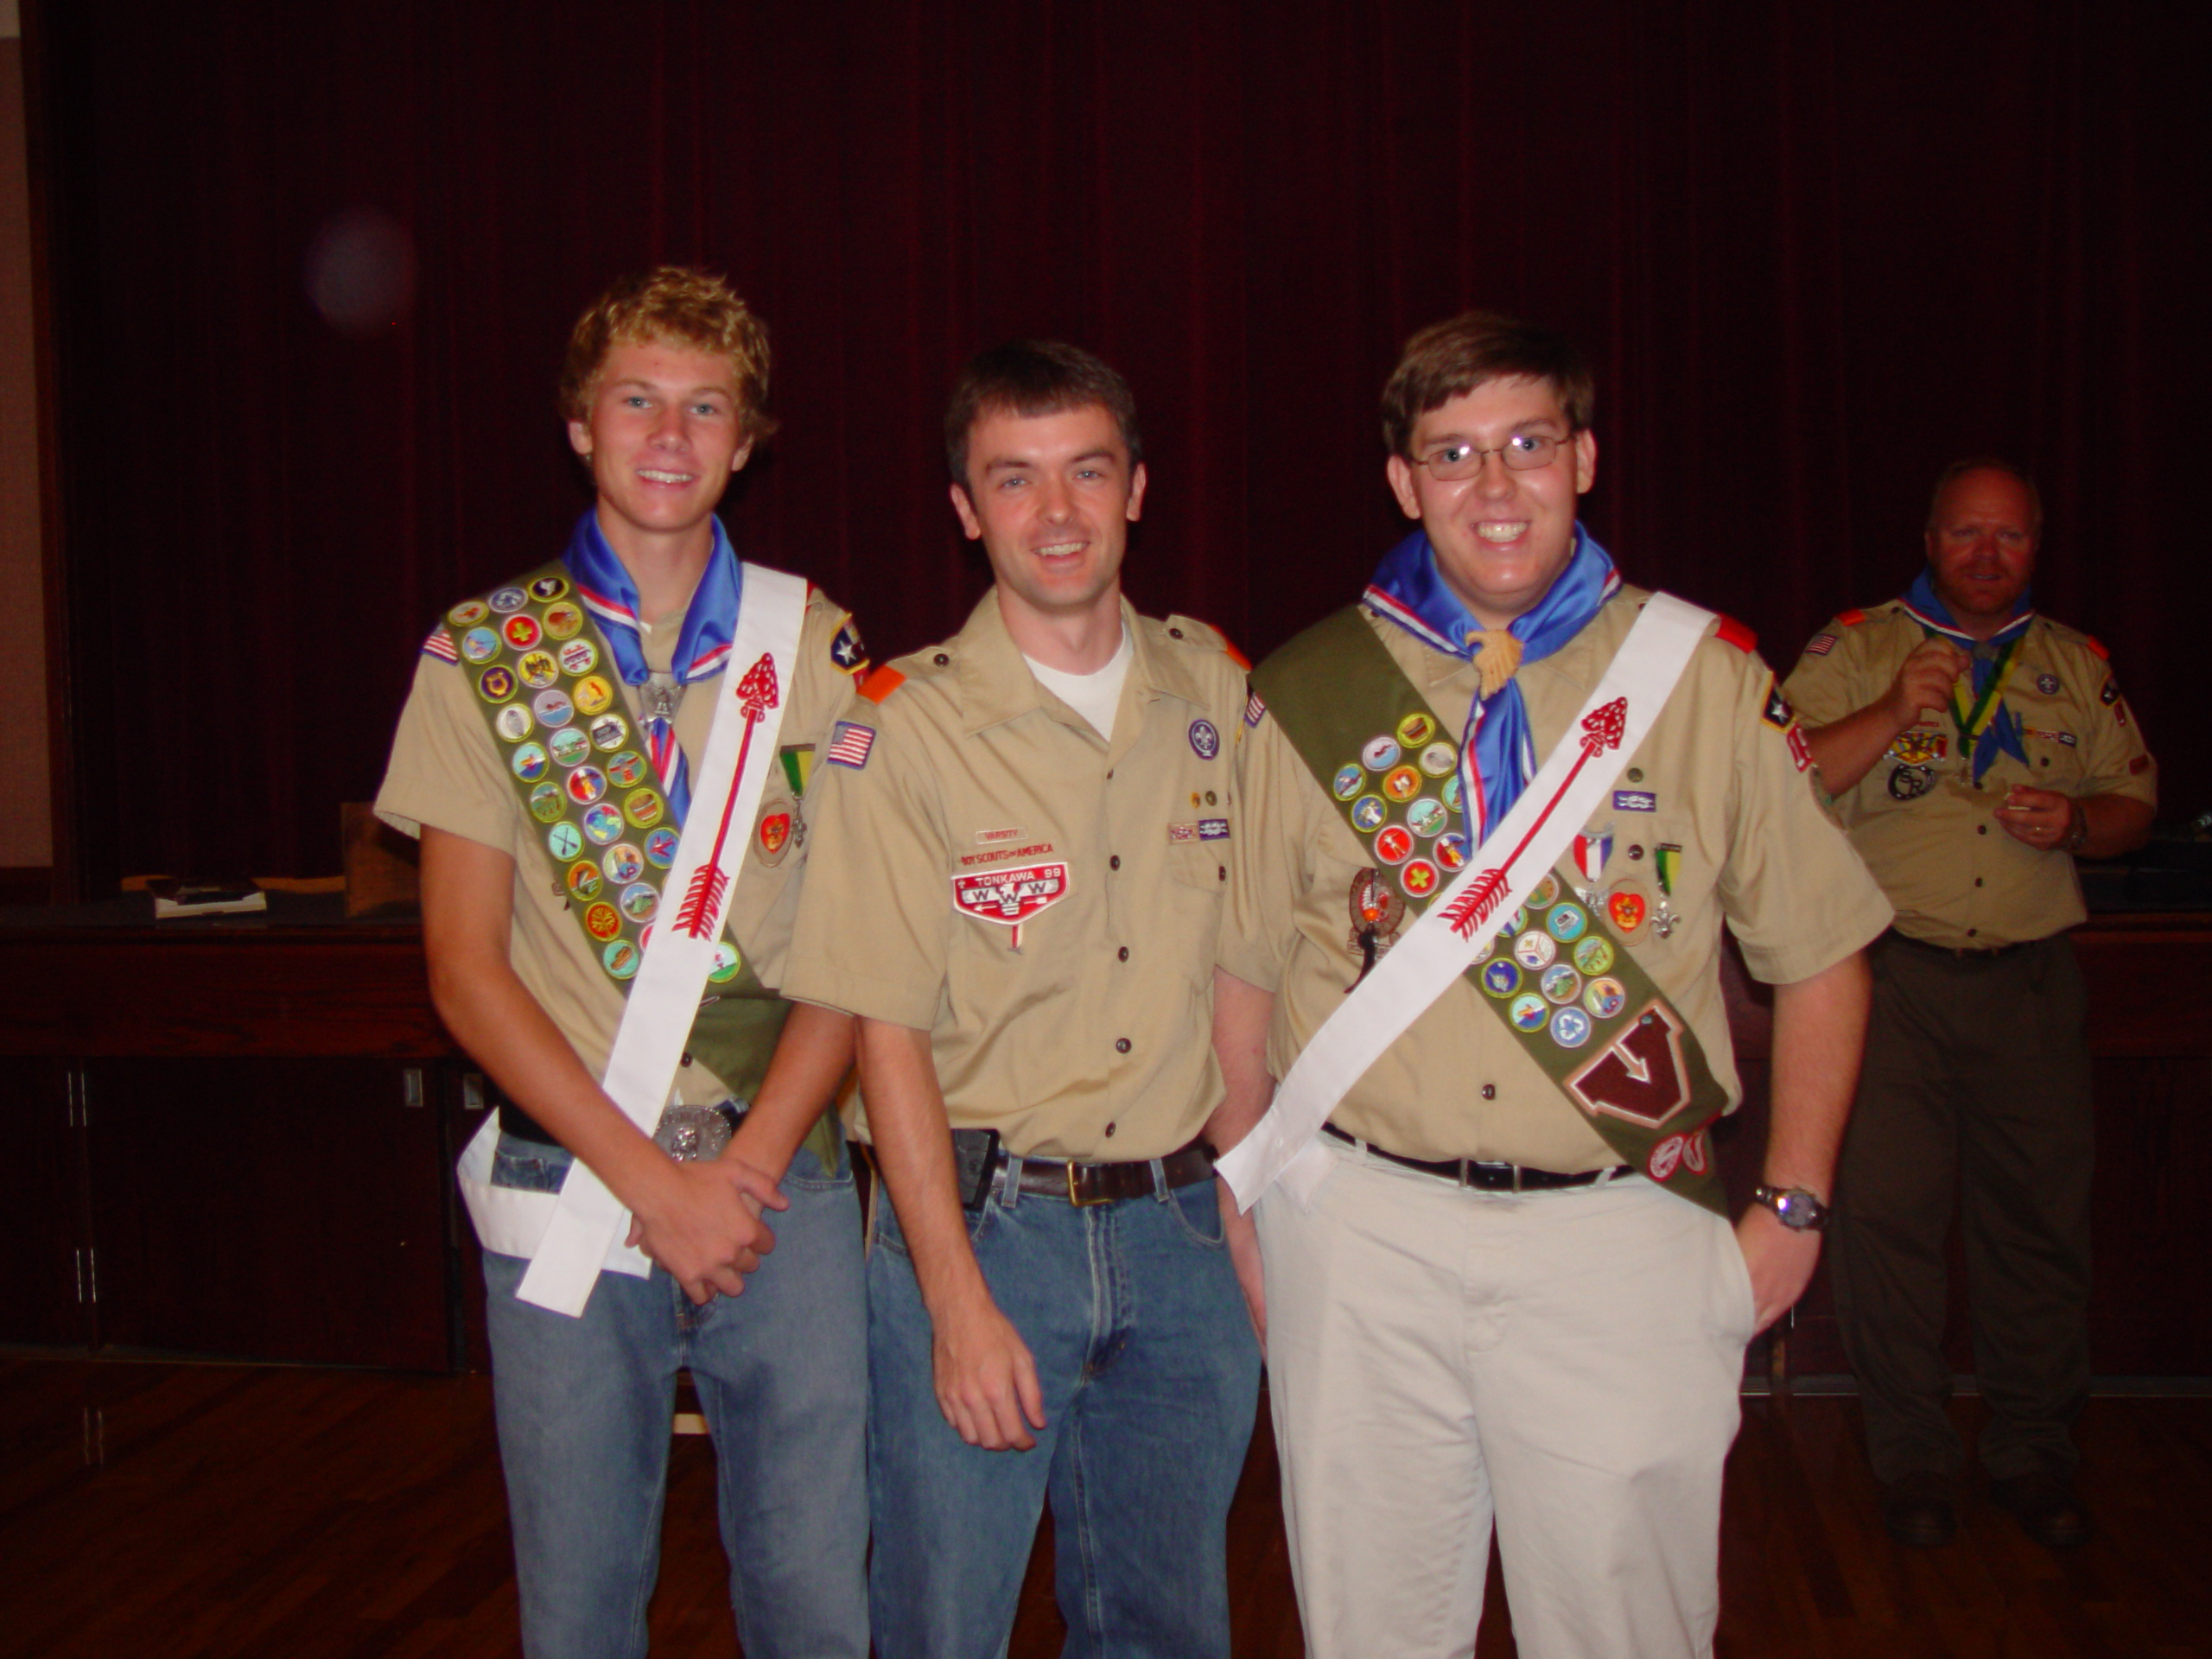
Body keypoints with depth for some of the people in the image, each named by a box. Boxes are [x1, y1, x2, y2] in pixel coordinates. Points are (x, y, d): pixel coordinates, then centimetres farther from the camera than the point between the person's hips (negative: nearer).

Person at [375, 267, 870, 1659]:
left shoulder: (815, 646, 4)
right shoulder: (483, 656, 1)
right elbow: (468, 969, -3)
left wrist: (749, 1165, -10)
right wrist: (653, 1180, -10)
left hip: (784, 1180, 1)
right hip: (568, 1188, -1)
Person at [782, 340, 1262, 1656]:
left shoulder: (1216, 691, 4)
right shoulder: (903, 730, -8)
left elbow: (1239, 965, 10)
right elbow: (889, 1030, -10)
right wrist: (959, 1300, -13)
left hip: (1178, 1226, 4)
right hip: (976, 1218, -3)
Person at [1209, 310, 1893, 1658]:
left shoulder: (1703, 677, 2)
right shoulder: (1308, 692, 3)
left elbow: (1821, 952, 7)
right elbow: (1245, 969, 8)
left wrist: (1794, 1207, 3)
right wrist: (1247, 1209, 7)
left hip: (1622, 1236, 0)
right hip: (1366, 1231, 1)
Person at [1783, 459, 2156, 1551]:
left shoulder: (2079, 666, 13)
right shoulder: (1853, 648, 3)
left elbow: (2134, 805, 17)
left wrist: (2078, 824, -5)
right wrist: (1893, 713, -19)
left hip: (2032, 977, 3)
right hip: (1892, 975, -3)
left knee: (2041, 1213, 7)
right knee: (1888, 1213, -1)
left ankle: (2031, 1451, 24)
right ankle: (1910, 1455, 15)